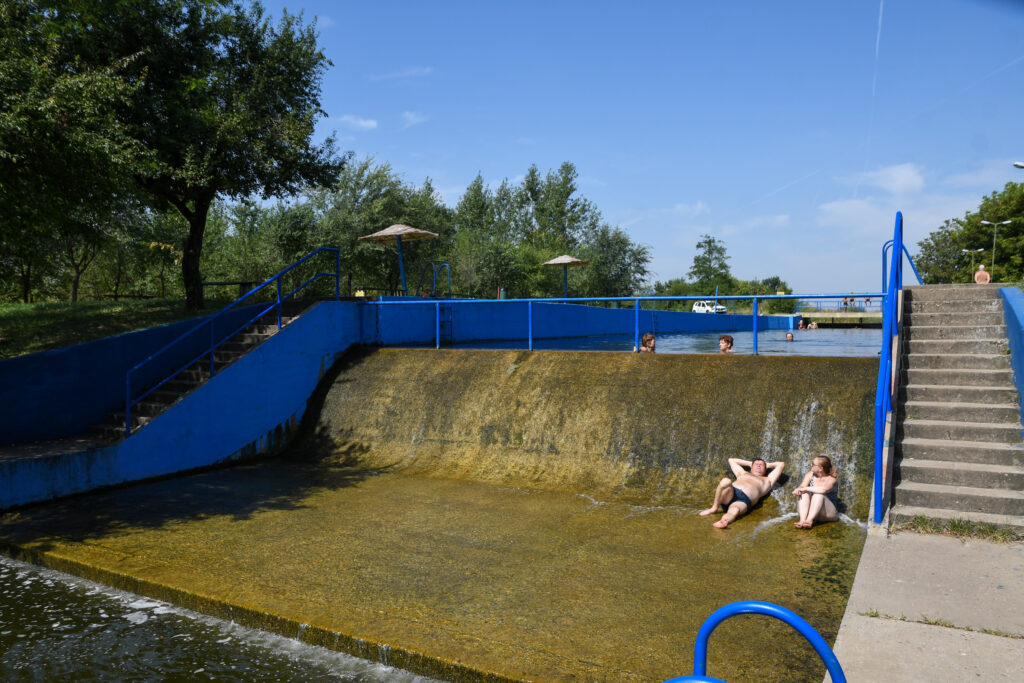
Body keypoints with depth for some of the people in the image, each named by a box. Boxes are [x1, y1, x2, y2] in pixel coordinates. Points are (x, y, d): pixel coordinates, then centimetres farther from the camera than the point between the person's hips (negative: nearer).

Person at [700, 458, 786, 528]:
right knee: (726, 481, -34)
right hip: (729, 493, 2)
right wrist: (749, 463, 58)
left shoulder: (767, 481, 35)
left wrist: (768, 465, 53)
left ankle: (722, 522, -70)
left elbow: (781, 464, 39)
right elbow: (731, 460, 55)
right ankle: (714, 508, -21)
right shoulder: (743, 474, 41)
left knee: (735, 510, -39)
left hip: (743, 500, -2)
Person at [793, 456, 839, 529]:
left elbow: (823, 489, -32)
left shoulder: (831, 479, -10)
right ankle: (802, 520, -43)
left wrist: (806, 488, -27)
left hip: (828, 513, -4)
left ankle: (809, 520, -47)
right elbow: (802, 486, -10)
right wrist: (798, 490, -32)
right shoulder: (810, 475, 4)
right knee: (804, 493, -24)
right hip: (809, 510, 4)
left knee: (818, 494, -31)